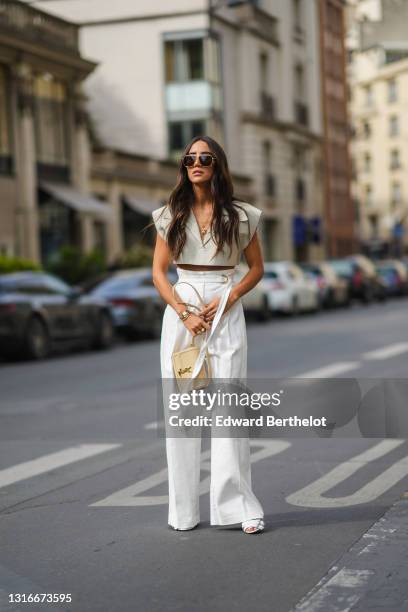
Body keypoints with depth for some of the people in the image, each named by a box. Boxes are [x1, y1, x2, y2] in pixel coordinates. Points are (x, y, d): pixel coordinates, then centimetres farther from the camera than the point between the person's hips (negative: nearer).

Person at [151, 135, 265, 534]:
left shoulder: (240, 215, 4)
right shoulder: (171, 215, 7)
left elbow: (256, 267, 9)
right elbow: (158, 271, 5)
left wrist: (227, 299, -7)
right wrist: (184, 313, -8)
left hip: (225, 312, -1)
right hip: (180, 311, 2)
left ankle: (239, 505, -2)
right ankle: (183, 510, 8)